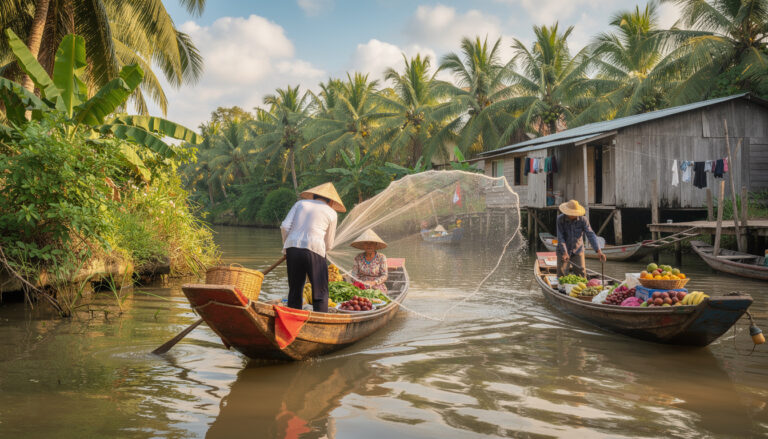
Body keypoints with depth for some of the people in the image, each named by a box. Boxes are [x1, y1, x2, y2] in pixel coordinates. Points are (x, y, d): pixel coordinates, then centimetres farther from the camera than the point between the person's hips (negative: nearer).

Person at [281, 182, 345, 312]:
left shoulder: (300, 203, 18)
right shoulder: (331, 212, 12)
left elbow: (285, 227, 6)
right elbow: (328, 244, 12)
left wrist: (286, 248, 16)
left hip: (292, 247, 3)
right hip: (315, 249, -3)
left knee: (294, 291, 12)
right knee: (321, 293, 3)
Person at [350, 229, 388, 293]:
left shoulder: (381, 257, -1)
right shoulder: (358, 258, 6)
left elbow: (384, 276, -4)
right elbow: (354, 275, 5)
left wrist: (373, 282, -21)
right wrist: (360, 283, -16)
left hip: (377, 289, -2)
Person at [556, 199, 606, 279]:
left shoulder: (583, 220, -13)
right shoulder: (559, 219, -16)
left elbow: (591, 235, -19)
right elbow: (560, 237, -20)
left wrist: (598, 251, -32)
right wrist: (565, 253, -31)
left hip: (578, 251, 1)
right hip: (563, 251, -1)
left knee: (581, 275, -4)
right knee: (561, 275, -5)